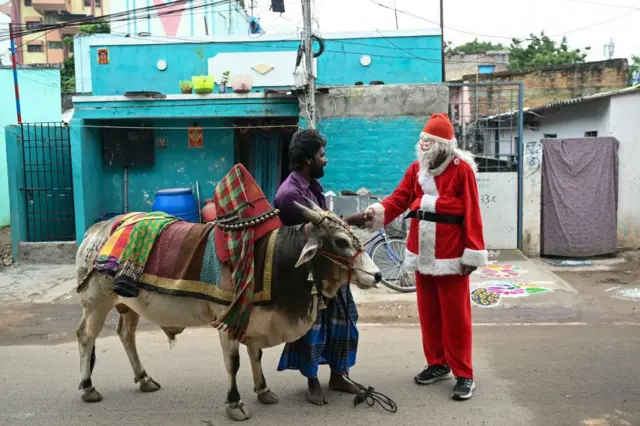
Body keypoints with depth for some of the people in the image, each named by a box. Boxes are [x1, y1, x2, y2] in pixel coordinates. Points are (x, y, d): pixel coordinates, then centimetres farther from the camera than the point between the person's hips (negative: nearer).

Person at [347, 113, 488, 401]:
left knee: (455, 316, 1)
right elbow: (398, 199, 0)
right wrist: (372, 214, -18)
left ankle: (463, 374, 10)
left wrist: (472, 253, -14)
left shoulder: (462, 170, -8)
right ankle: (437, 364, 29)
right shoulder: (416, 169, 8)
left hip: (451, 255, -6)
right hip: (422, 253, 6)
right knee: (428, 313, 14)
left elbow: (472, 215, -11)